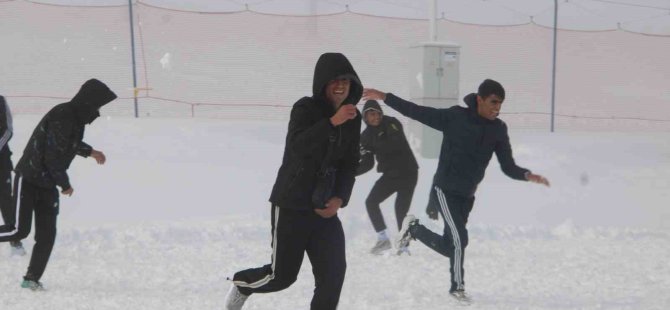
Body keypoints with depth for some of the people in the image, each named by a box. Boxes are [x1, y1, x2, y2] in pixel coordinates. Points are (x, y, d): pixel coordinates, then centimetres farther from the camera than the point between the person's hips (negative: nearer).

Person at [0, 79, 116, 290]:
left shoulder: (76, 117, 6)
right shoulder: (61, 118, -24)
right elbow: (53, 158, -24)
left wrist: (90, 151, 22)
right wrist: (65, 185, -12)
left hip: (48, 184, 9)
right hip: (29, 179, -8)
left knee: (47, 235, 2)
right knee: (19, 230, -12)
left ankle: (32, 278, 10)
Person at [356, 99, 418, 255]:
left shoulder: (391, 123, -12)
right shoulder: (367, 136, 3)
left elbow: (397, 143, -30)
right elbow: (367, 163, 3)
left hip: (407, 172, -6)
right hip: (390, 174, 6)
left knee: (401, 209, -9)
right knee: (371, 202, 0)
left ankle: (404, 245, 4)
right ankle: (383, 239, 8)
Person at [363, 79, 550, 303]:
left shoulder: (498, 129, -2)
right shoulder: (455, 117, -13)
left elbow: (508, 167, -3)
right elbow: (417, 112, -10)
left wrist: (527, 175, -23)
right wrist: (384, 97, -15)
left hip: (467, 195, 6)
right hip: (445, 190, -6)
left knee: (449, 246, 12)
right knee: (459, 238, -12)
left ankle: (413, 228, 35)